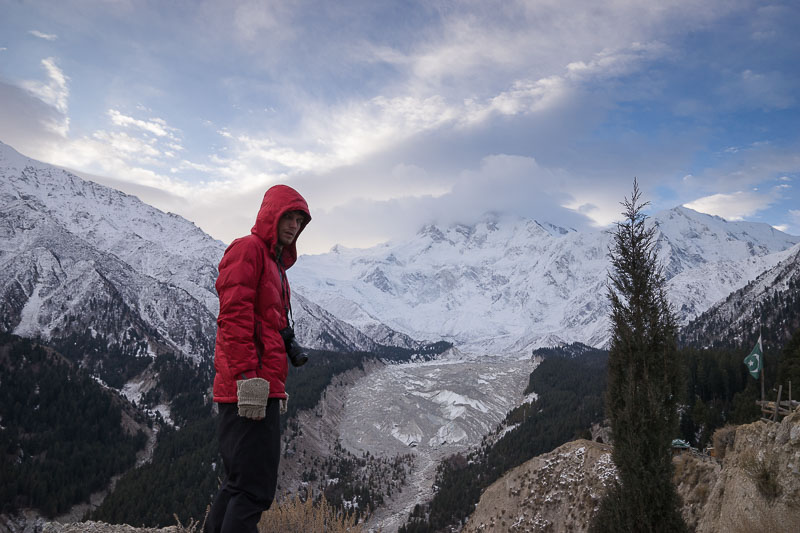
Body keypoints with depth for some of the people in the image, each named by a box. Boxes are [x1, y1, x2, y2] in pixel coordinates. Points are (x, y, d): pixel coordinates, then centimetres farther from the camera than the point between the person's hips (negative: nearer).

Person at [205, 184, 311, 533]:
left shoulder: (274, 263, 24)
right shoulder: (247, 249, -5)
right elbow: (234, 317, -17)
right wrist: (248, 377, -23)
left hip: (262, 390, 10)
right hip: (250, 390, -10)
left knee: (239, 483, 16)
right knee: (254, 490, -9)